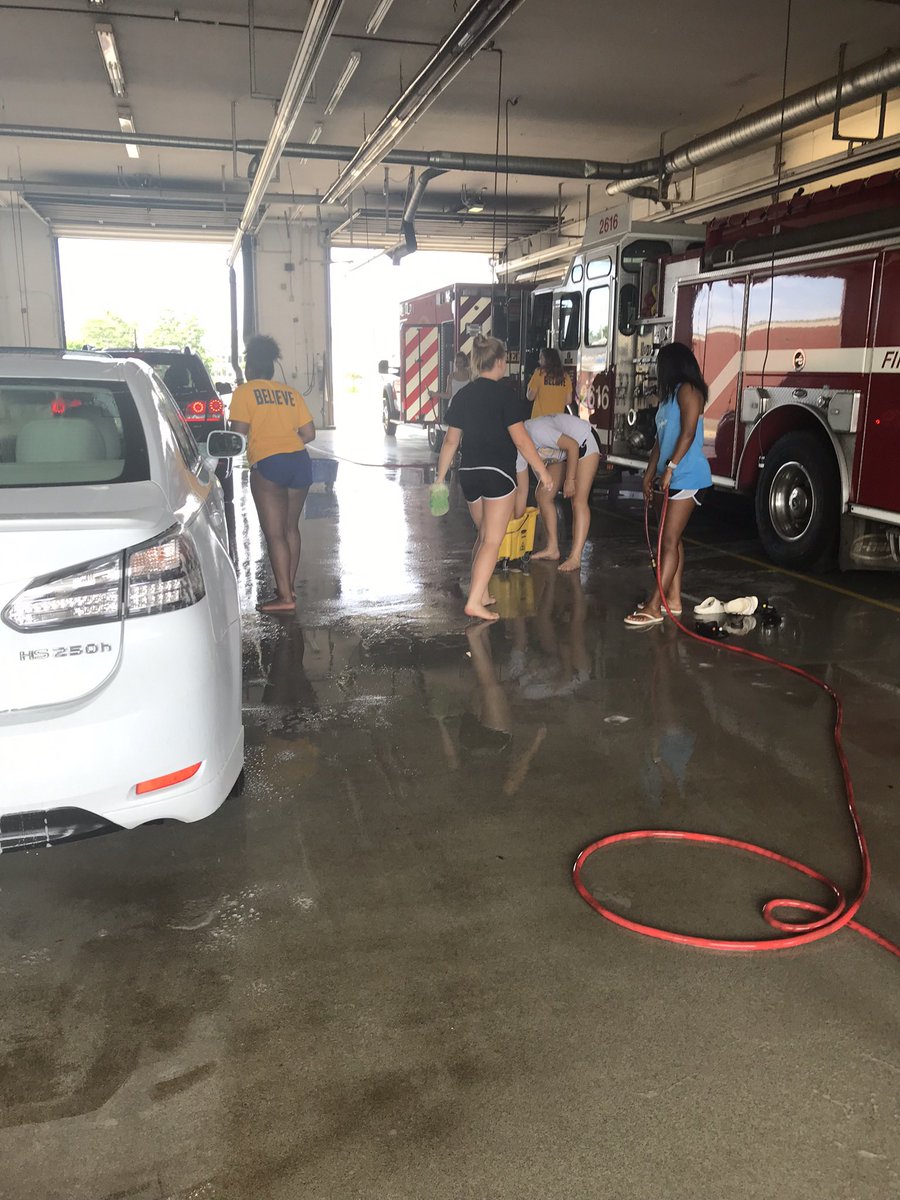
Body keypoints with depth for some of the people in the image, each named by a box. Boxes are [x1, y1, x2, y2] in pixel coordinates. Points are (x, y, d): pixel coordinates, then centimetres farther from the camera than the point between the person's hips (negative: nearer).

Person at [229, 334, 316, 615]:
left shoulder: (244, 392, 2)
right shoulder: (291, 392, 16)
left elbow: (238, 432, -6)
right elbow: (309, 433, 11)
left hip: (268, 464, -6)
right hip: (300, 462, 6)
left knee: (274, 533, -3)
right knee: (291, 528, 18)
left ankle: (285, 597, -5)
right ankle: (289, 587, 26)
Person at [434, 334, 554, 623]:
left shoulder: (462, 395, 7)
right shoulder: (504, 393, -10)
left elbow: (451, 441, 9)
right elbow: (521, 440, -14)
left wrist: (440, 477, 16)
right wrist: (542, 471, -6)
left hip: (469, 474, 6)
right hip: (498, 473, -6)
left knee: (482, 535, 21)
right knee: (493, 540, -3)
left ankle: (482, 593, 25)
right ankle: (474, 601, -10)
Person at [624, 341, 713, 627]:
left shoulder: (688, 390, -9)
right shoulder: (669, 395, 19)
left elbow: (688, 433, -19)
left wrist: (670, 467, -24)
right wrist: (649, 475, 18)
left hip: (686, 478, -10)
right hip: (668, 478, 10)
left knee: (670, 540, -11)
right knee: (672, 539, 10)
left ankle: (654, 607, -12)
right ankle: (673, 599, 16)